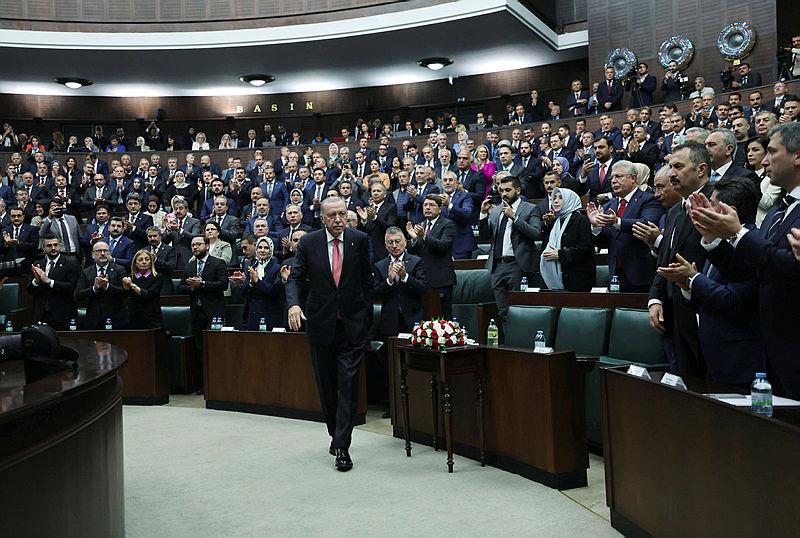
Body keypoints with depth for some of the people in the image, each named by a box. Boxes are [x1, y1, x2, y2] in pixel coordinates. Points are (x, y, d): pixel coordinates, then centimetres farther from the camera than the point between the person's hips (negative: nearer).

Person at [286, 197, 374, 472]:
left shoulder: (360, 240, -1)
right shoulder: (308, 242, -2)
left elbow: (367, 280, 6)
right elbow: (295, 278, 0)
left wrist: (367, 315, 7)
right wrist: (293, 304, -19)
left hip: (352, 324, -1)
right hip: (320, 323, 1)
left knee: (348, 384, -7)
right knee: (326, 385, 12)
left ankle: (342, 447, -2)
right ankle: (336, 434, 31)